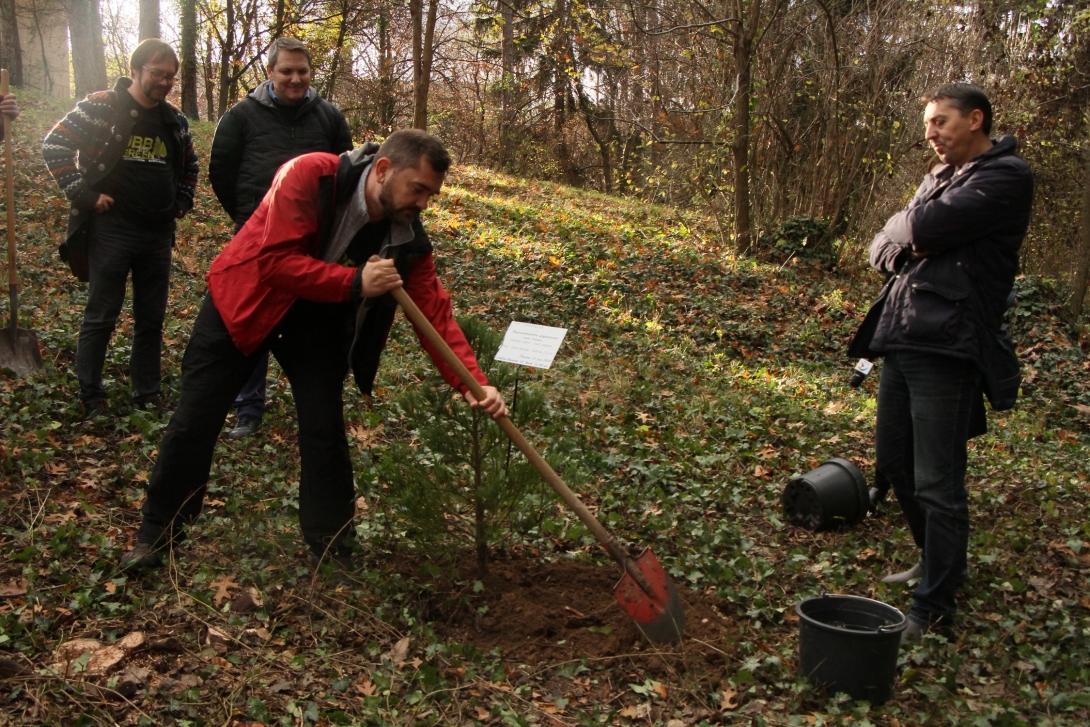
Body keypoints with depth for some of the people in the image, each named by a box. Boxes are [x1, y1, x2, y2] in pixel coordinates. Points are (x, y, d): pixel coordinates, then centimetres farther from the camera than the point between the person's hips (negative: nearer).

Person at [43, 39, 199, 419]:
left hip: (158, 233, 5)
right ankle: (91, 398, 12)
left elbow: (189, 166, 25)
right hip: (112, 229, -5)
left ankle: (148, 393, 22)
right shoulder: (101, 108, -7)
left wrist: (182, 202, 12)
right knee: (101, 316, 1)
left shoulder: (175, 120, 9)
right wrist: (84, 195, -12)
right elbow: (54, 146, -7)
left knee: (152, 318, 10)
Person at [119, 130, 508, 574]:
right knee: (194, 421, 3)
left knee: (324, 430, -3)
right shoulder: (308, 175, -29)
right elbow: (275, 260, -33)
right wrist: (355, 283, -35)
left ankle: (331, 550, 15)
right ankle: (156, 536, 22)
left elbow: (435, 313, -16)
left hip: (317, 319, 3)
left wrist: (474, 384, -26)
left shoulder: (406, 236, -15)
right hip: (245, 299, -3)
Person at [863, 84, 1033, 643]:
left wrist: (909, 231, 2)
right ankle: (936, 561, 36)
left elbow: (926, 227, -18)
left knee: (937, 485, -5)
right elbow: (881, 248, 13)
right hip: (899, 342, 9)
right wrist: (905, 246, -6)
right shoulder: (940, 178, 21)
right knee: (895, 463, 17)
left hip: (945, 349, -9)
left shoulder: (1007, 176, -6)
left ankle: (935, 609, 5)